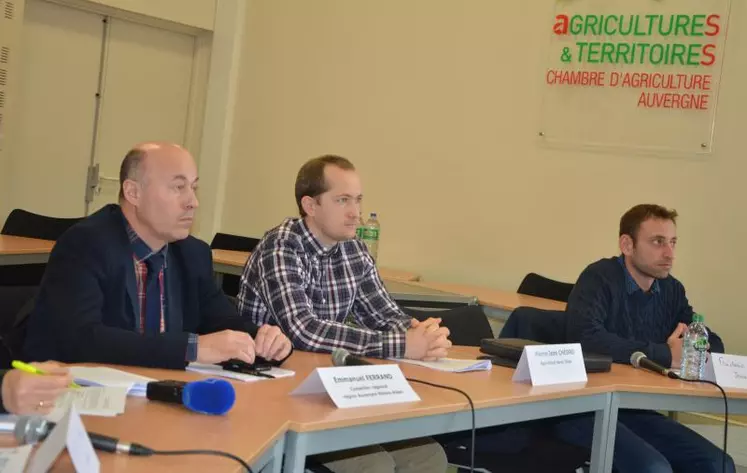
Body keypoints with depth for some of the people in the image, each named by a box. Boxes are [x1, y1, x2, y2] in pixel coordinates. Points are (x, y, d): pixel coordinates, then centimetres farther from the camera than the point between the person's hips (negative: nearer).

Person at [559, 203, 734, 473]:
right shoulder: (599, 278, -14)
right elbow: (585, 338, -32)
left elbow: (714, 345, 11)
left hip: (638, 411, 7)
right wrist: (666, 355, -24)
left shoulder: (671, 290, 7)